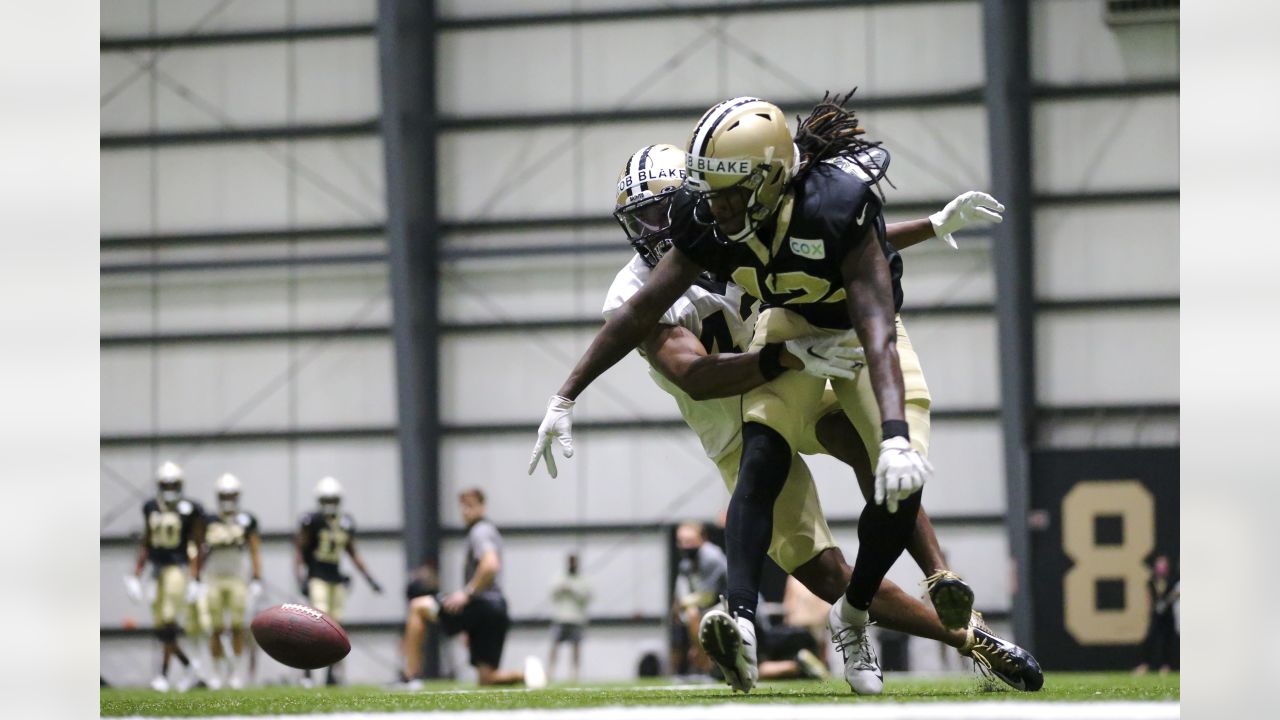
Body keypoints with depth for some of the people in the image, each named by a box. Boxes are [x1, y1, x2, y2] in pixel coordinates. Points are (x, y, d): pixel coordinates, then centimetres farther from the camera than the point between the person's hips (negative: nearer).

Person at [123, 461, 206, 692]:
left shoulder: (190, 510, -6)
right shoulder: (151, 509, 10)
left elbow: (197, 546, -5)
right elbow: (145, 544, 16)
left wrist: (194, 580, -11)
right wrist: (136, 575, 11)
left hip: (179, 568, -6)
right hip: (158, 569, 6)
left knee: (169, 623, -15)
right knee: (160, 627, 7)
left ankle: (164, 674, -12)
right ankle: (189, 665, 26)